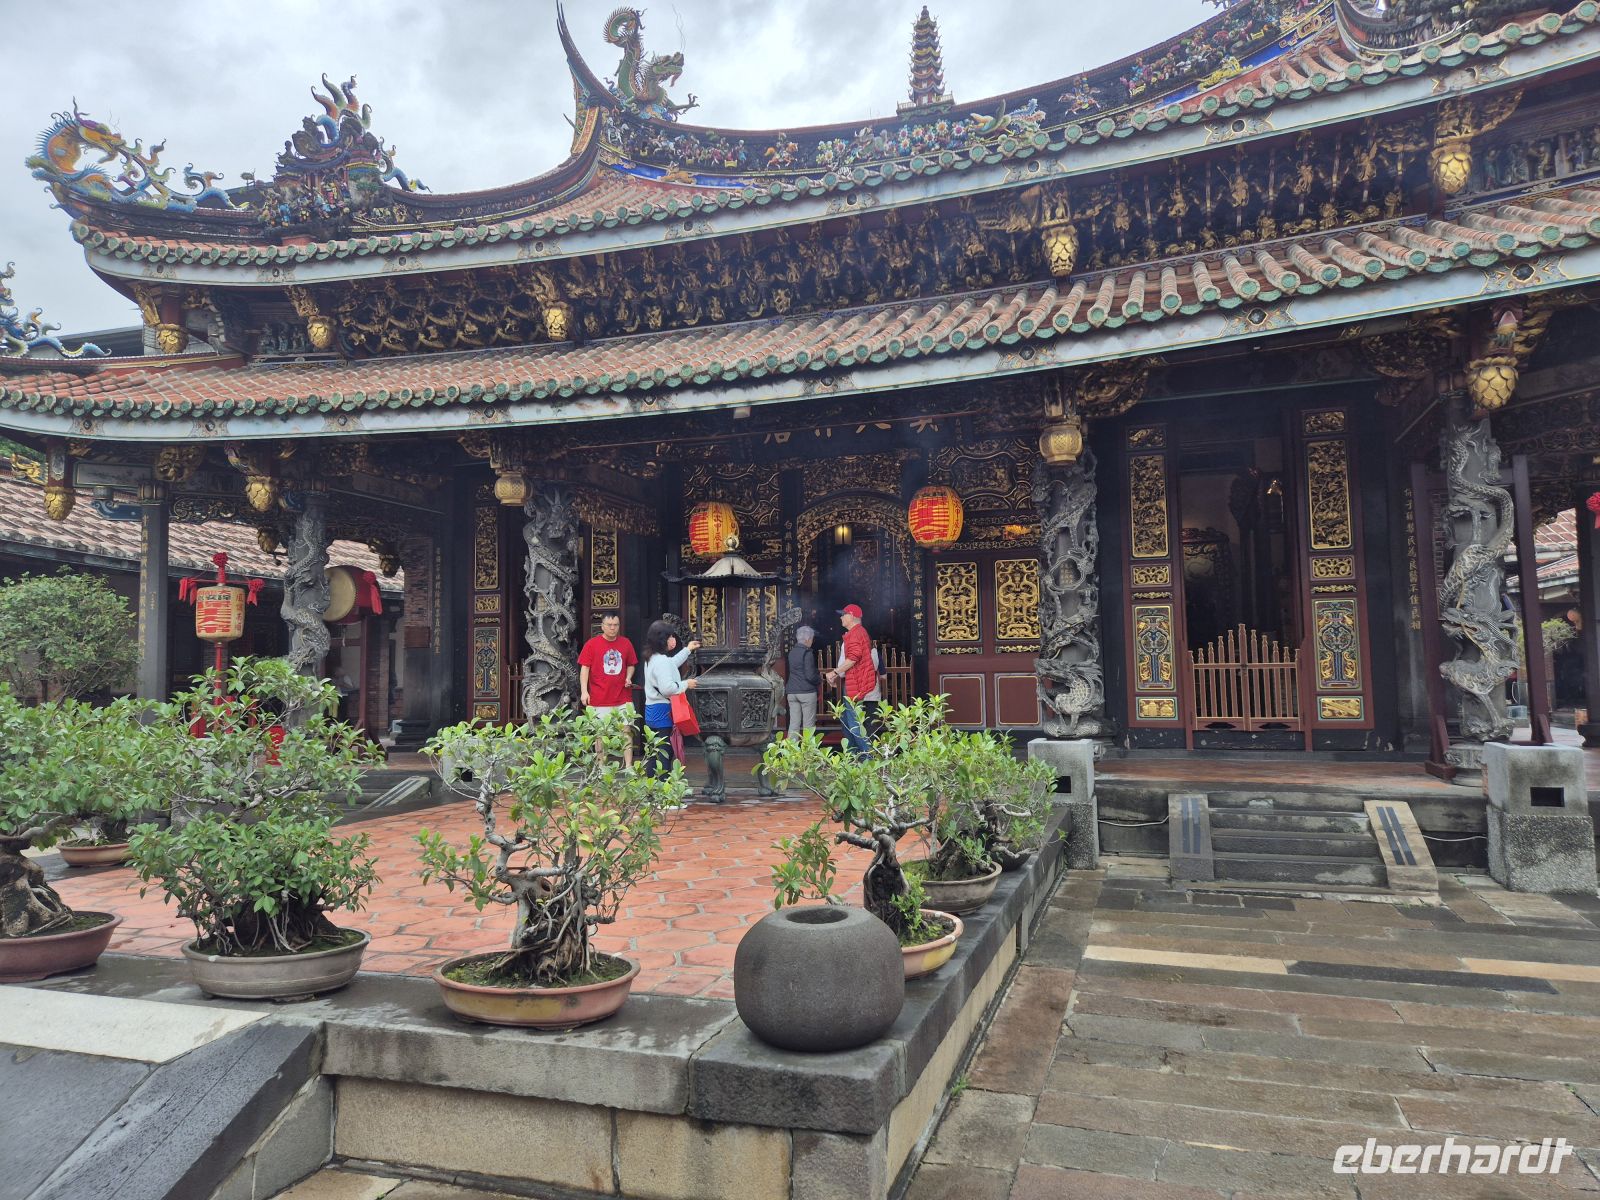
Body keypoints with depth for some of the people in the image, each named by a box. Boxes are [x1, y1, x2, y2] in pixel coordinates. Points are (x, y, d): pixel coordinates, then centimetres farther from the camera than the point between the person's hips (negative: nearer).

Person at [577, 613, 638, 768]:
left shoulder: (626, 643, 6)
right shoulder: (592, 644, -3)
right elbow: (584, 668, -4)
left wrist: (628, 678, -2)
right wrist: (584, 691, -13)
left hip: (623, 698, 2)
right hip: (599, 699, -2)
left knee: (627, 731, -1)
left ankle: (628, 766, 4)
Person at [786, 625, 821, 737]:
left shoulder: (792, 653, 11)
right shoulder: (807, 653, -11)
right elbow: (810, 676, -17)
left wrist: (817, 673, 16)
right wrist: (819, 679, 3)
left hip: (792, 692, 6)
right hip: (807, 692, -6)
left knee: (794, 723, 6)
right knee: (809, 724, 1)